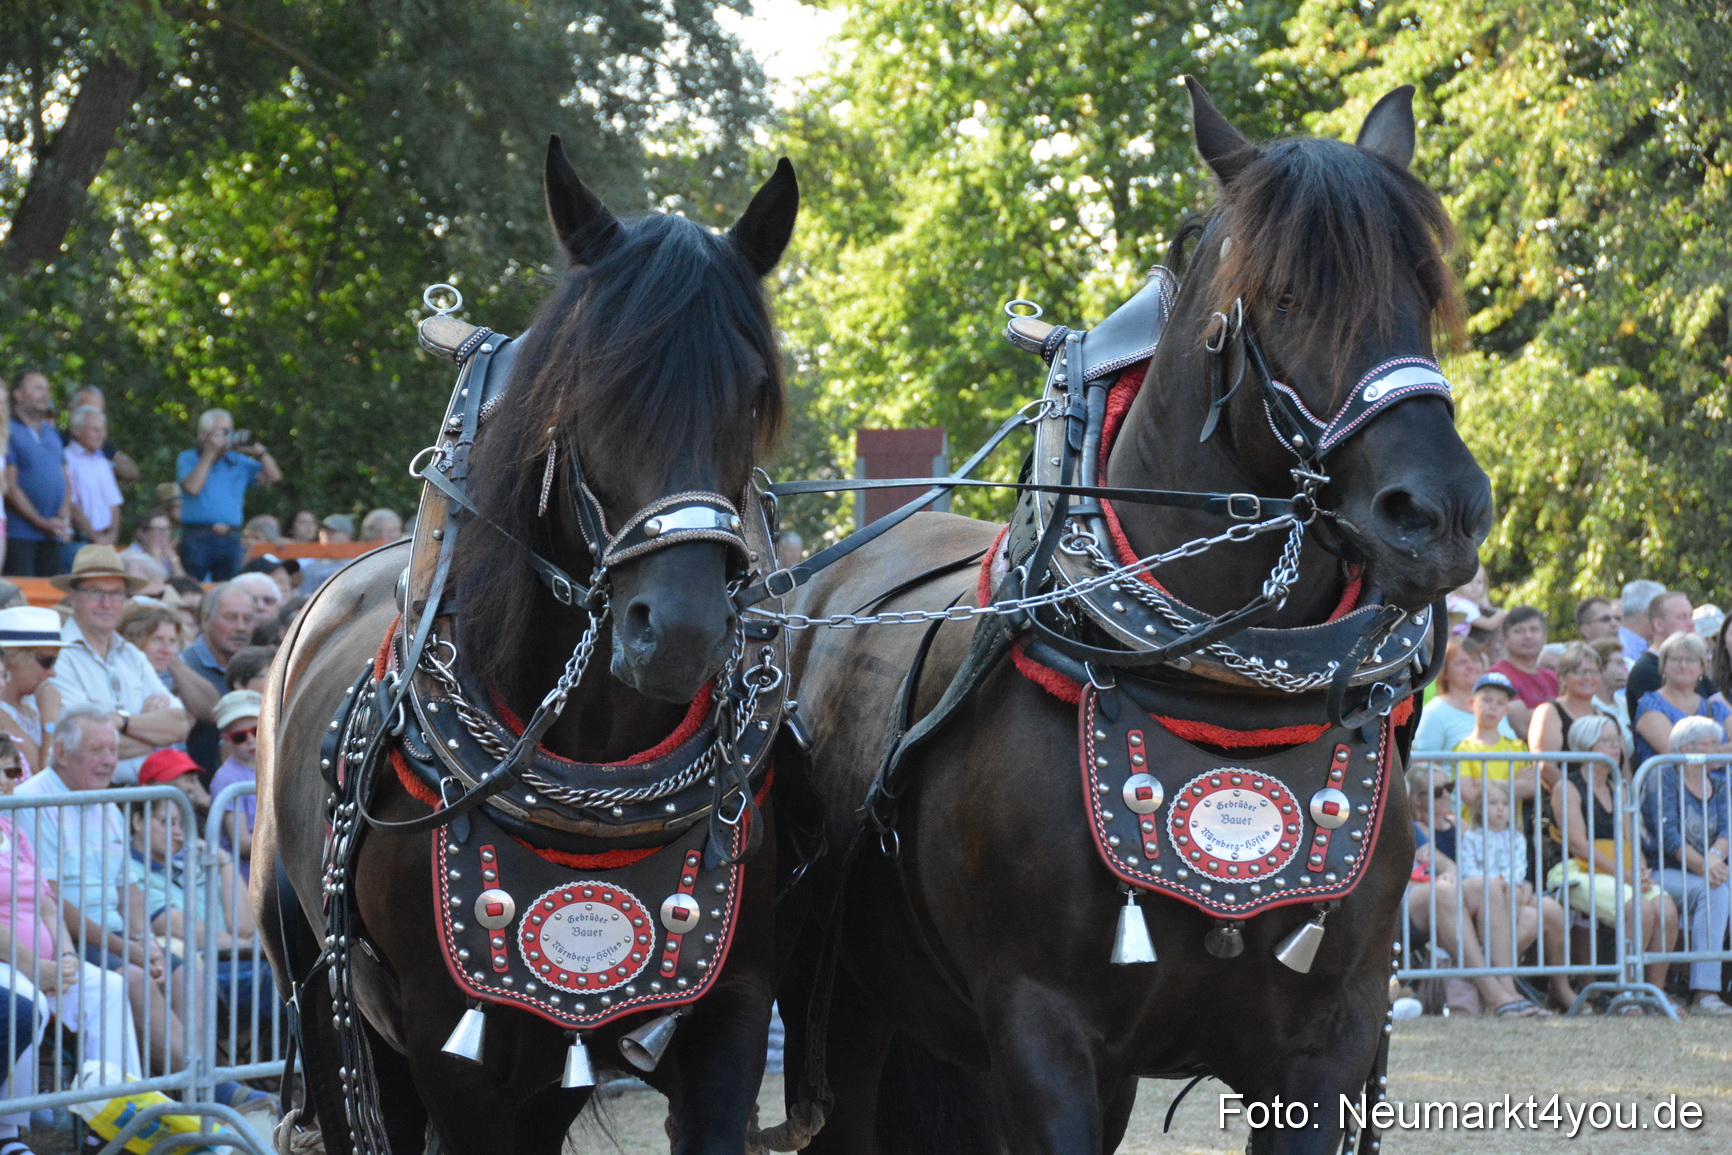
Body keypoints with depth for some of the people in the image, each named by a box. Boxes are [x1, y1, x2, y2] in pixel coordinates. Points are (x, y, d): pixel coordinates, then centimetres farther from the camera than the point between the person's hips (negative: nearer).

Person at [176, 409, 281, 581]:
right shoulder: (188, 459, 6)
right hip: (197, 536, -4)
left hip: (229, 539, 4)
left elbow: (274, 477, 9)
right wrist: (209, 455, -7)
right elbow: (192, 488, -13)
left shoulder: (238, 461, 15)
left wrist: (259, 452, -1)